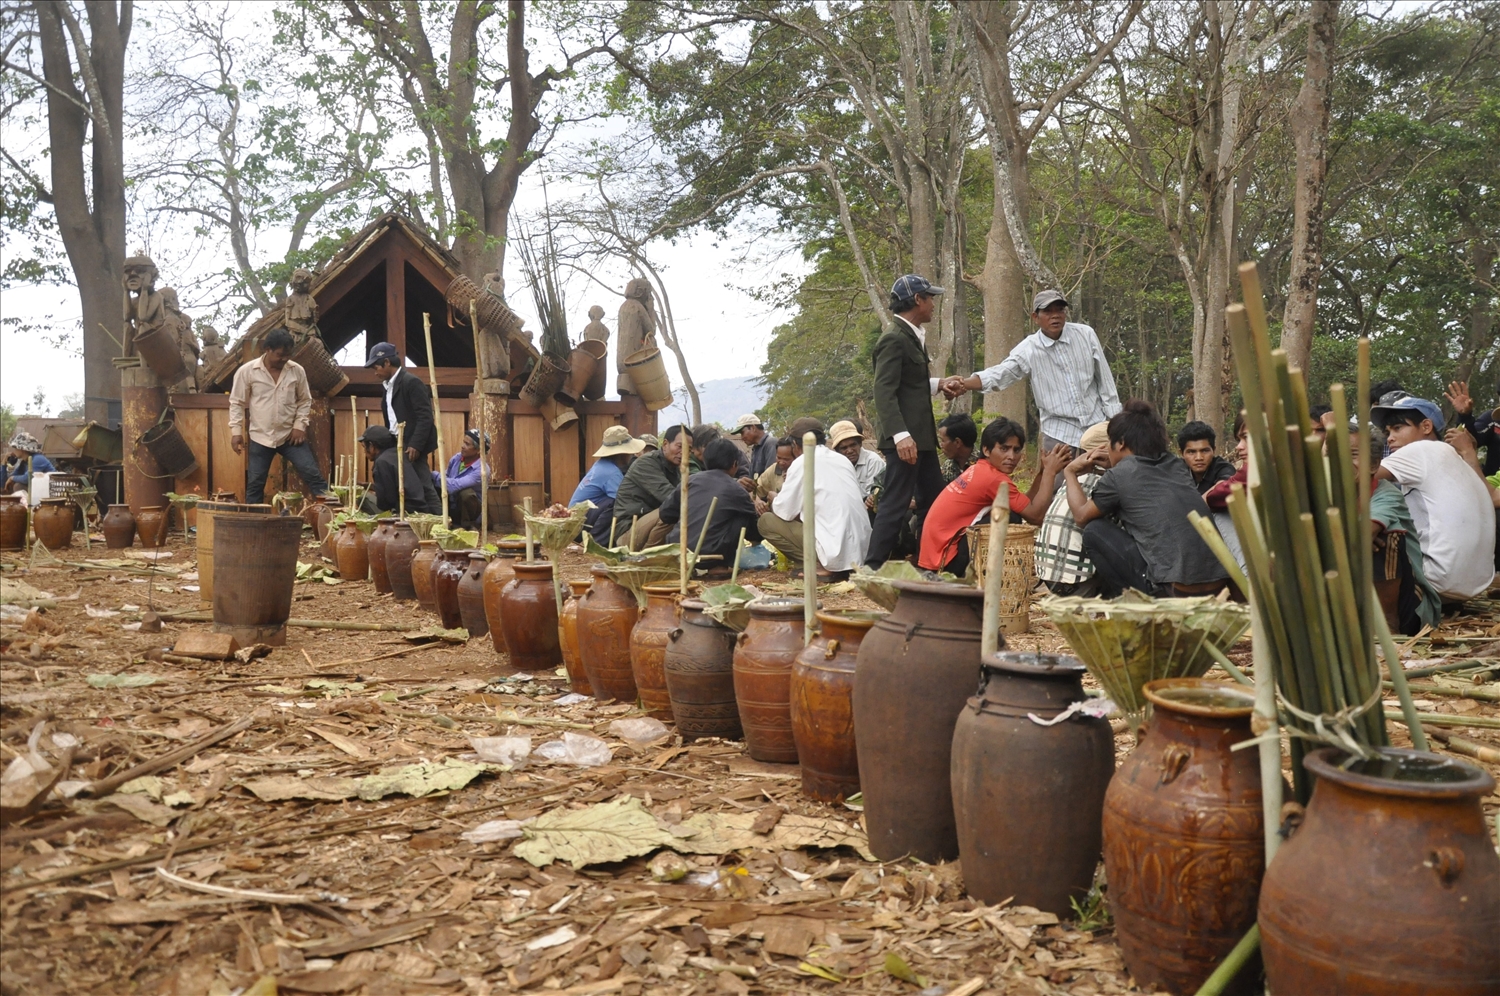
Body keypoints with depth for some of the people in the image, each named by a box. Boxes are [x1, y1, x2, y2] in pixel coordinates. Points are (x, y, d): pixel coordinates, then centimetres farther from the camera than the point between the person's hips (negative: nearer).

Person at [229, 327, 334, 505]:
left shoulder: (297, 370, -1)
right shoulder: (247, 371, -6)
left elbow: (305, 400, 8)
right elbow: (237, 403, 0)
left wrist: (300, 425, -4)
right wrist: (236, 431, -5)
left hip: (290, 435, 1)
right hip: (260, 437, -1)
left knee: (312, 474, -6)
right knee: (254, 483, 6)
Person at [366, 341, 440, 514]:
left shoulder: (411, 382, -10)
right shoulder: (389, 385, 18)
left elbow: (425, 417, -17)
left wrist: (415, 445, -23)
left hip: (412, 448, -9)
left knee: (423, 488, -9)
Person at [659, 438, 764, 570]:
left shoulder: (691, 480, 11)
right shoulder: (735, 490, 5)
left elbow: (665, 513, 15)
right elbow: (756, 523, 19)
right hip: (707, 554, -4)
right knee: (743, 518, 13)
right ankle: (720, 565, 8)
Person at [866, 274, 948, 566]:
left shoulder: (912, 336, 16)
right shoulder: (894, 339, -14)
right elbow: (884, 391, -22)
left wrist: (938, 384, 12)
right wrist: (900, 435, -30)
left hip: (921, 436, 10)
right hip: (905, 439, -10)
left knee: (934, 502, 14)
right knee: (895, 505, -8)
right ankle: (872, 568, -3)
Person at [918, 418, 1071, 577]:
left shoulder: (981, 470, 9)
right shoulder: (994, 479, -18)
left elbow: (1026, 504, 9)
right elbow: (1036, 516, -16)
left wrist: (1043, 471, 1)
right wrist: (1050, 471, -10)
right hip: (944, 559, -9)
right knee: (1011, 518, -13)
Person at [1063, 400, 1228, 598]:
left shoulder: (1119, 475, -2)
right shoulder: (1176, 466, 14)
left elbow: (1082, 516, 13)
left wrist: (1069, 473, 26)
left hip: (1175, 590, -7)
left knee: (1094, 532, 8)